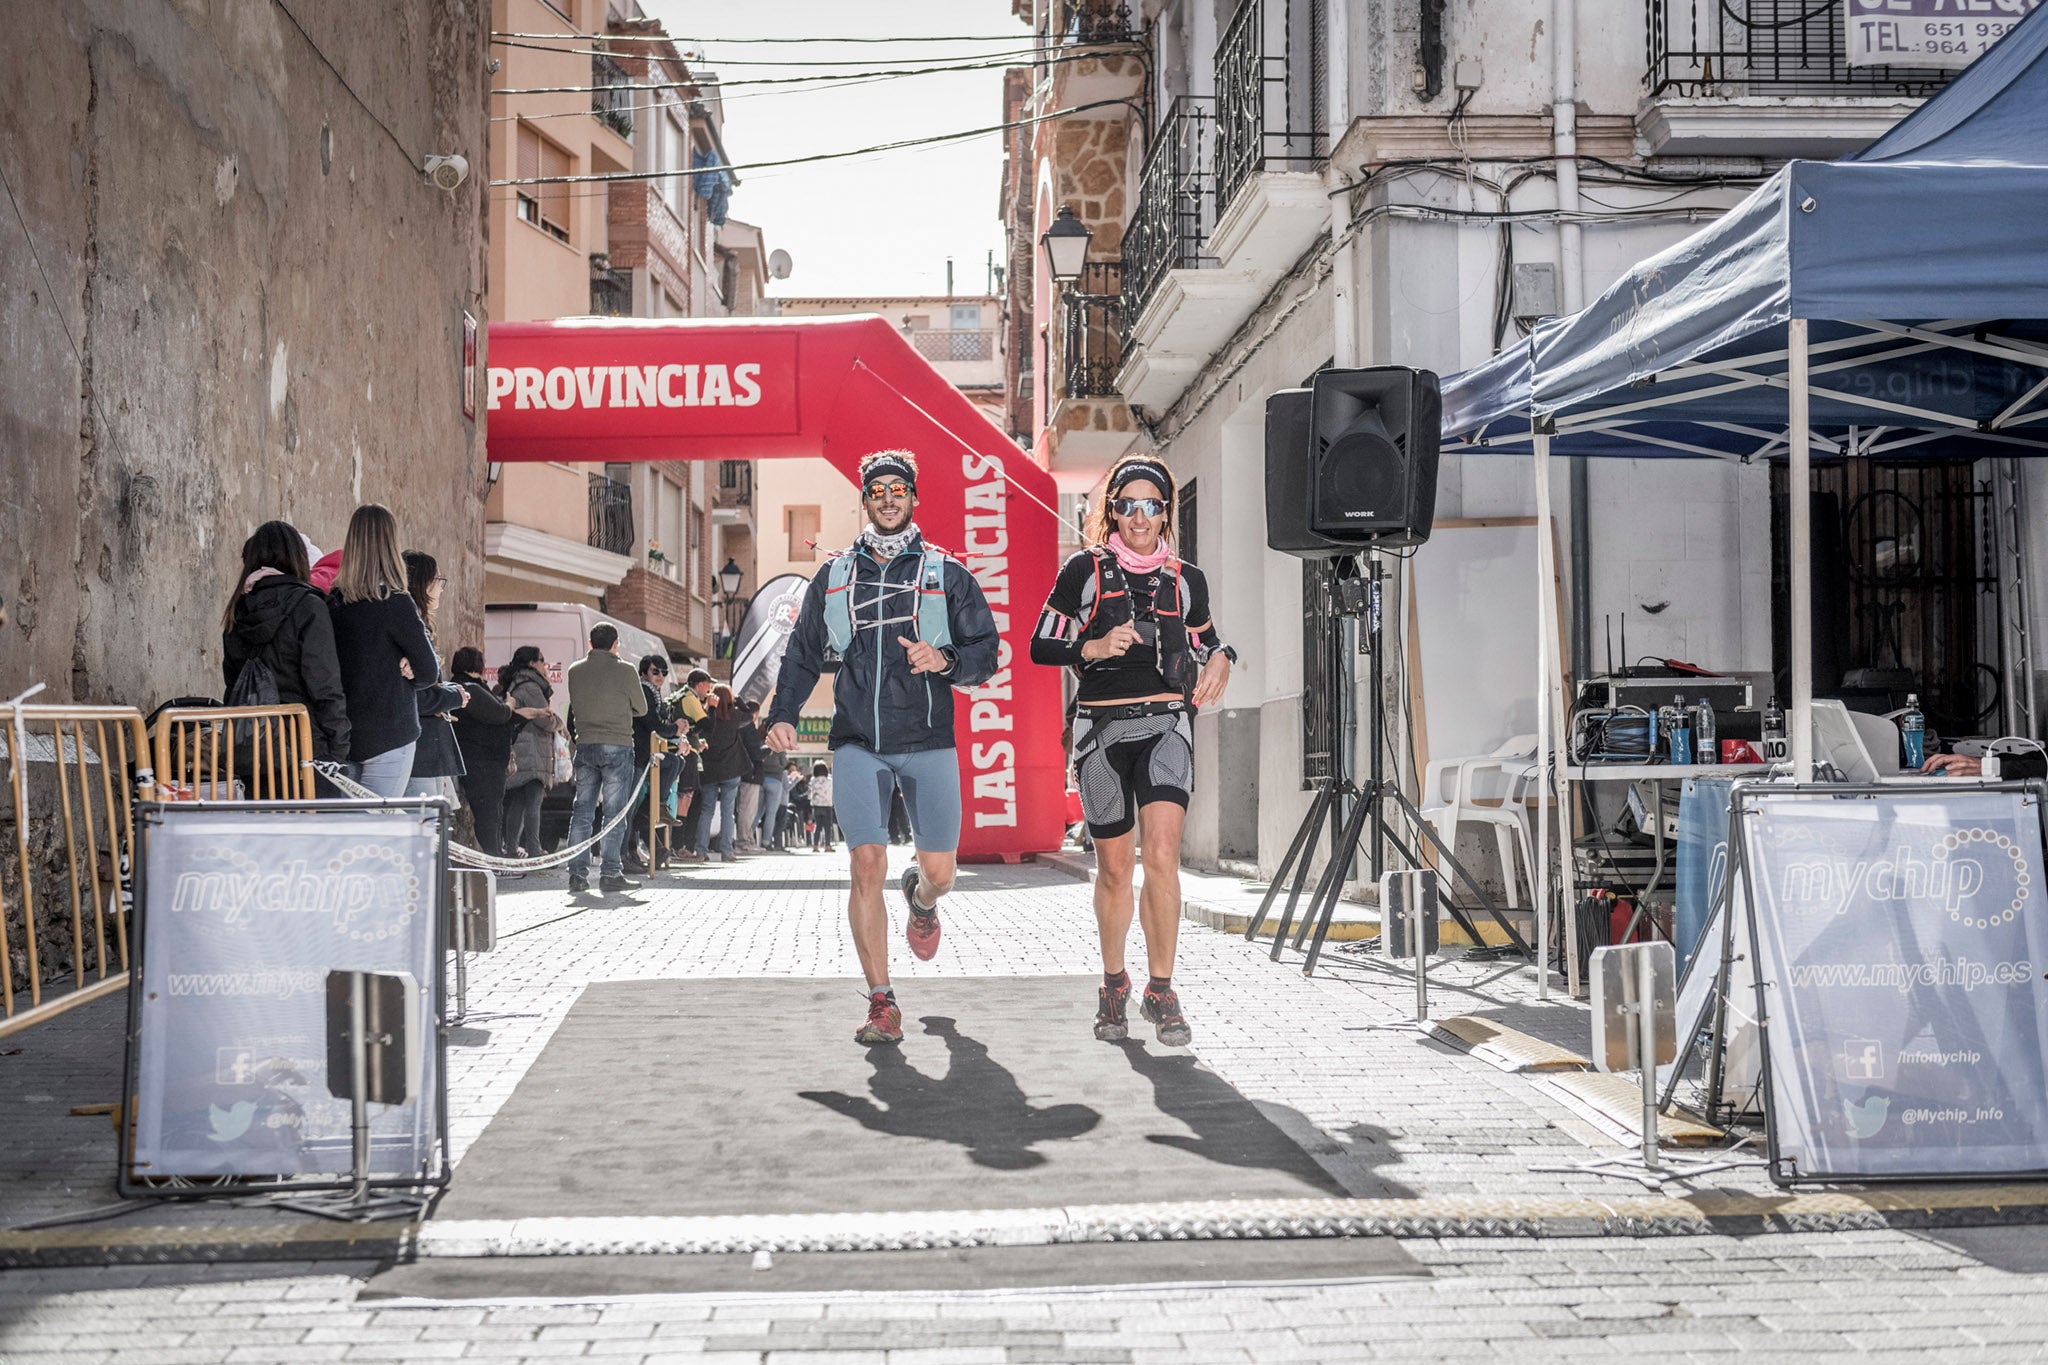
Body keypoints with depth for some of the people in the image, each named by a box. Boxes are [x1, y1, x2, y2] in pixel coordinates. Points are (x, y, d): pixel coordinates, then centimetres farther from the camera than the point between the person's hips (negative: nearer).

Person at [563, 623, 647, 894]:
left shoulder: (575, 670, 5)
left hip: (585, 747, 4)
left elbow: (574, 706, 14)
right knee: (614, 813, 0)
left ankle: (578, 874, 6)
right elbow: (641, 708, 6)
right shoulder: (624, 670, -5)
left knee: (582, 811, 8)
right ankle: (610, 874, -2)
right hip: (617, 746, -4)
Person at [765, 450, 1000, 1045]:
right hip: (858, 744, 1)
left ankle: (920, 900, 39)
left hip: (928, 742, 0)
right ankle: (882, 1005, -3)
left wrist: (946, 660, -16)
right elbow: (802, 653, 19)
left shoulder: (948, 574, 8)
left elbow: (985, 655, 5)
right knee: (868, 866, -11)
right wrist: (783, 714, 5)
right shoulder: (834, 576, 14)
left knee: (939, 871, -2)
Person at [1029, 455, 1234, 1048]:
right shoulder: (1084, 570, 2)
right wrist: (1092, 649, -15)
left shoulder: (1185, 579, 9)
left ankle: (1161, 990, -5)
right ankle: (1113, 983, 27)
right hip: (1101, 726, -1)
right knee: (1115, 866, 6)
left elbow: (1206, 641, 24)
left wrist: (1220, 659, 1)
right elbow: (1040, 647, 2)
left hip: (1165, 723, 1)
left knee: (1162, 855, -16)